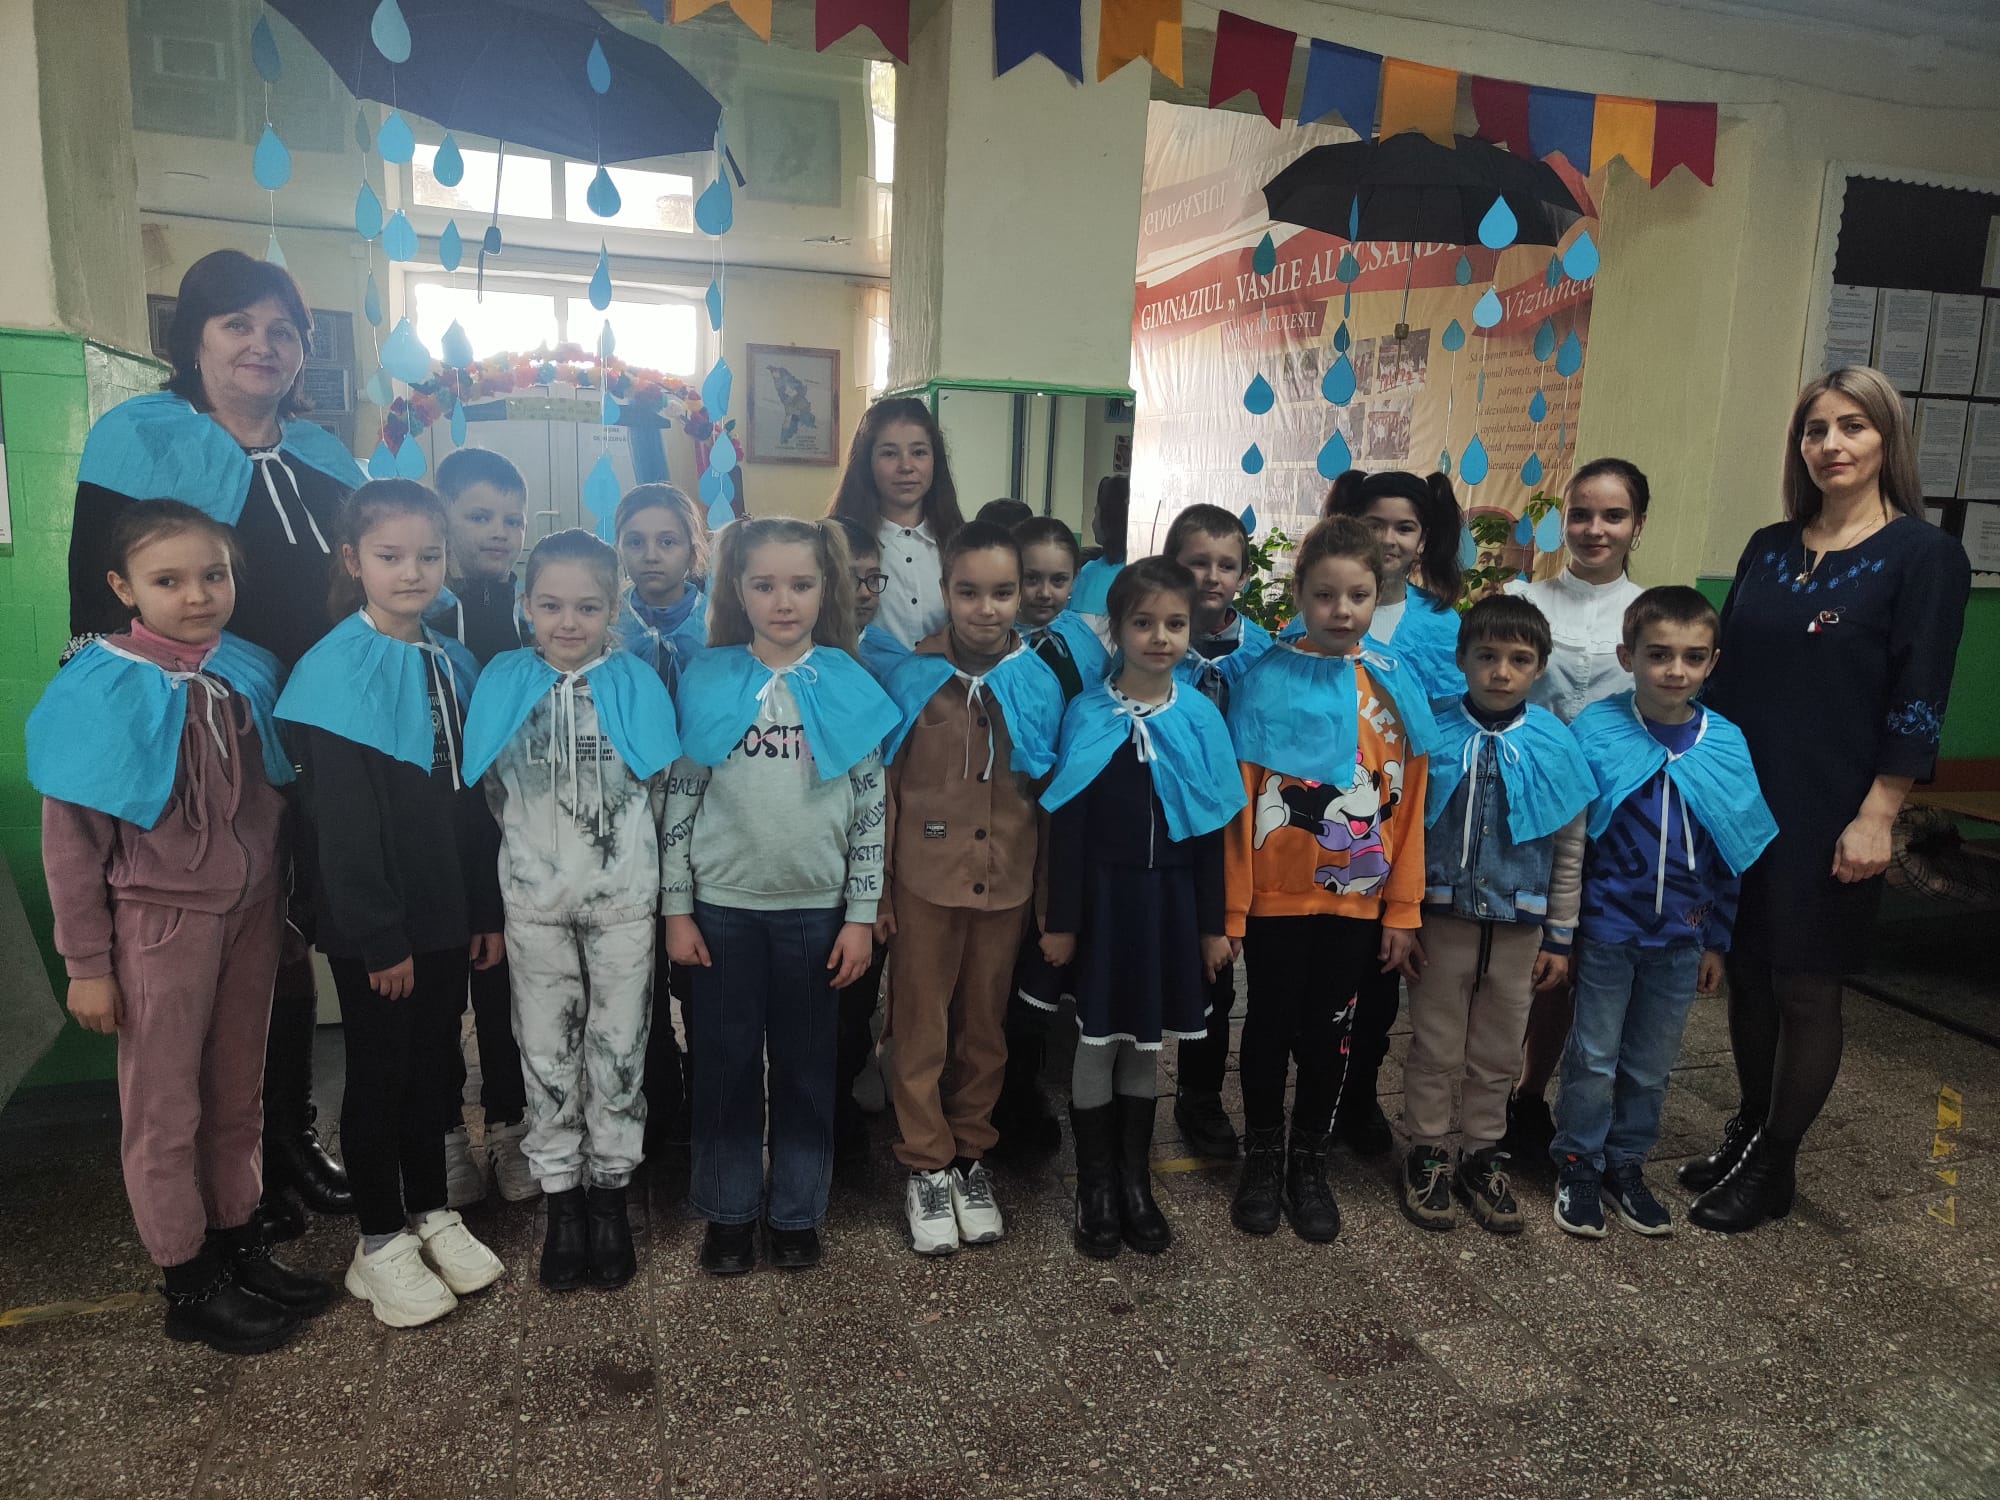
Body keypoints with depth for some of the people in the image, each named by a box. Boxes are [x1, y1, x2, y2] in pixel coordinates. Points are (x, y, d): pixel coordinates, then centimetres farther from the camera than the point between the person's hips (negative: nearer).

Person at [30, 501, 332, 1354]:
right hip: (162, 922, -4)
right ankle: (188, 1284, 26)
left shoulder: (250, 673, -1)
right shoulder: (101, 690, -13)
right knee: (165, 1109, 10)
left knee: (237, 1097, 16)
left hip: (251, 913, 4)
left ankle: (239, 1246, 33)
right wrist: (86, 965, -7)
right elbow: (71, 840, -9)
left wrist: (284, 910, 9)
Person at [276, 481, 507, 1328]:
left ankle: (431, 1213, 33)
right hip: (371, 924, -5)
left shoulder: (453, 664, 6)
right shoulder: (336, 671, -13)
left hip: (445, 912, 6)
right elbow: (341, 822, -16)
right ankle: (379, 1244, 23)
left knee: (430, 1065, 16)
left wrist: (487, 910, 8)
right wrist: (381, 937, -16)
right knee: (379, 1073, 8)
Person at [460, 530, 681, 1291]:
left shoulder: (637, 682, -5)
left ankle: (610, 1193, 24)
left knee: (618, 1048, 8)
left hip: (623, 898, -1)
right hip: (535, 899, 1)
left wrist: (619, 850, 6)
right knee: (547, 1051, 9)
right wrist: (538, 843, 7)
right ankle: (561, 1200, 24)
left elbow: (658, 787, 3)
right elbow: (490, 789, 7)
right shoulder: (502, 681, -2)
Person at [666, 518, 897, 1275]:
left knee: (806, 1065, 11)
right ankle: (727, 1210, 26)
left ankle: (796, 1211, 27)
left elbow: (870, 808, 0)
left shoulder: (850, 686, -2)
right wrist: (676, 908, -1)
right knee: (725, 1063, 10)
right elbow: (681, 797, 1)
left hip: (816, 908, 0)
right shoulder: (708, 679, -2)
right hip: (723, 905, 0)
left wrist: (861, 915, -2)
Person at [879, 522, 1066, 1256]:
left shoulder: (1039, 683, -1)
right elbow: (884, 789, -2)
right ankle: (926, 1165, 25)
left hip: (1007, 884, 2)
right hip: (925, 883, -2)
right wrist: (877, 891, -4)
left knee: (986, 1028, 14)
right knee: (921, 1030, 8)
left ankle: (972, 1154, 32)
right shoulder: (913, 678, -6)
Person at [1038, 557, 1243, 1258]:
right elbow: (1066, 825, -5)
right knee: (1098, 1041, 6)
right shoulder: (1086, 714, -6)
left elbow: (1210, 829, 4)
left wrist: (1213, 924, 4)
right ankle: (1096, 1187, 22)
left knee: (1146, 1043, 13)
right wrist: (1060, 920, -7)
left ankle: (1136, 1181, 29)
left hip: (1170, 899, 2)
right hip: (1104, 895, -2)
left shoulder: (1201, 718, 0)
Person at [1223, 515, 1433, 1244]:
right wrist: (1230, 910, -9)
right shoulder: (1266, 680, -9)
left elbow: (1409, 807, 2)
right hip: (1276, 897, -2)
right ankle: (1261, 1161, 31)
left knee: (1328, 1033, 14)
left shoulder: (1397, 686, -1)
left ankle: (1309, 1164, 32)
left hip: (1357, 902, 2)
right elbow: (1239, 802, -9)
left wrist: (1402, 910, 1)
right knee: (1270, 1027, 12)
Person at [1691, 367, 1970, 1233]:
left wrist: (1875, 817, -15)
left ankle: (1773, 1166, 20)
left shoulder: (1924, 556, -5)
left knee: (1805, 988, 5)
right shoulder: (1768, 548, 9)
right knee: (1746, 973, 12)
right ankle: (1747, 1134, 29)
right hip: (1740, 799, 5)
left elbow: (1917, 701, -10)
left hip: (1829, 815, -5)